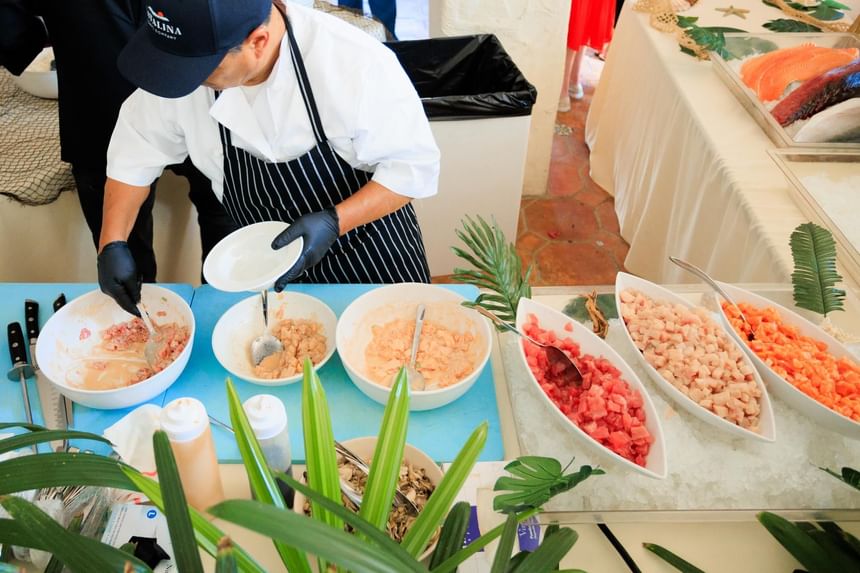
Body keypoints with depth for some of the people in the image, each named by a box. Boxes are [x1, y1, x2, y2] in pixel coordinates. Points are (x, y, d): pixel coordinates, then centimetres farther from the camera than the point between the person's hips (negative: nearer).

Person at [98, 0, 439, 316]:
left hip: (371, 260, -2)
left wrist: (334, 222, -33)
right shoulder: (178, 71, -19)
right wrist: (112, 245, -11)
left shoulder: (356, 63, -32)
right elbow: (135, 152, -3)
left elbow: (414, 166, -22)